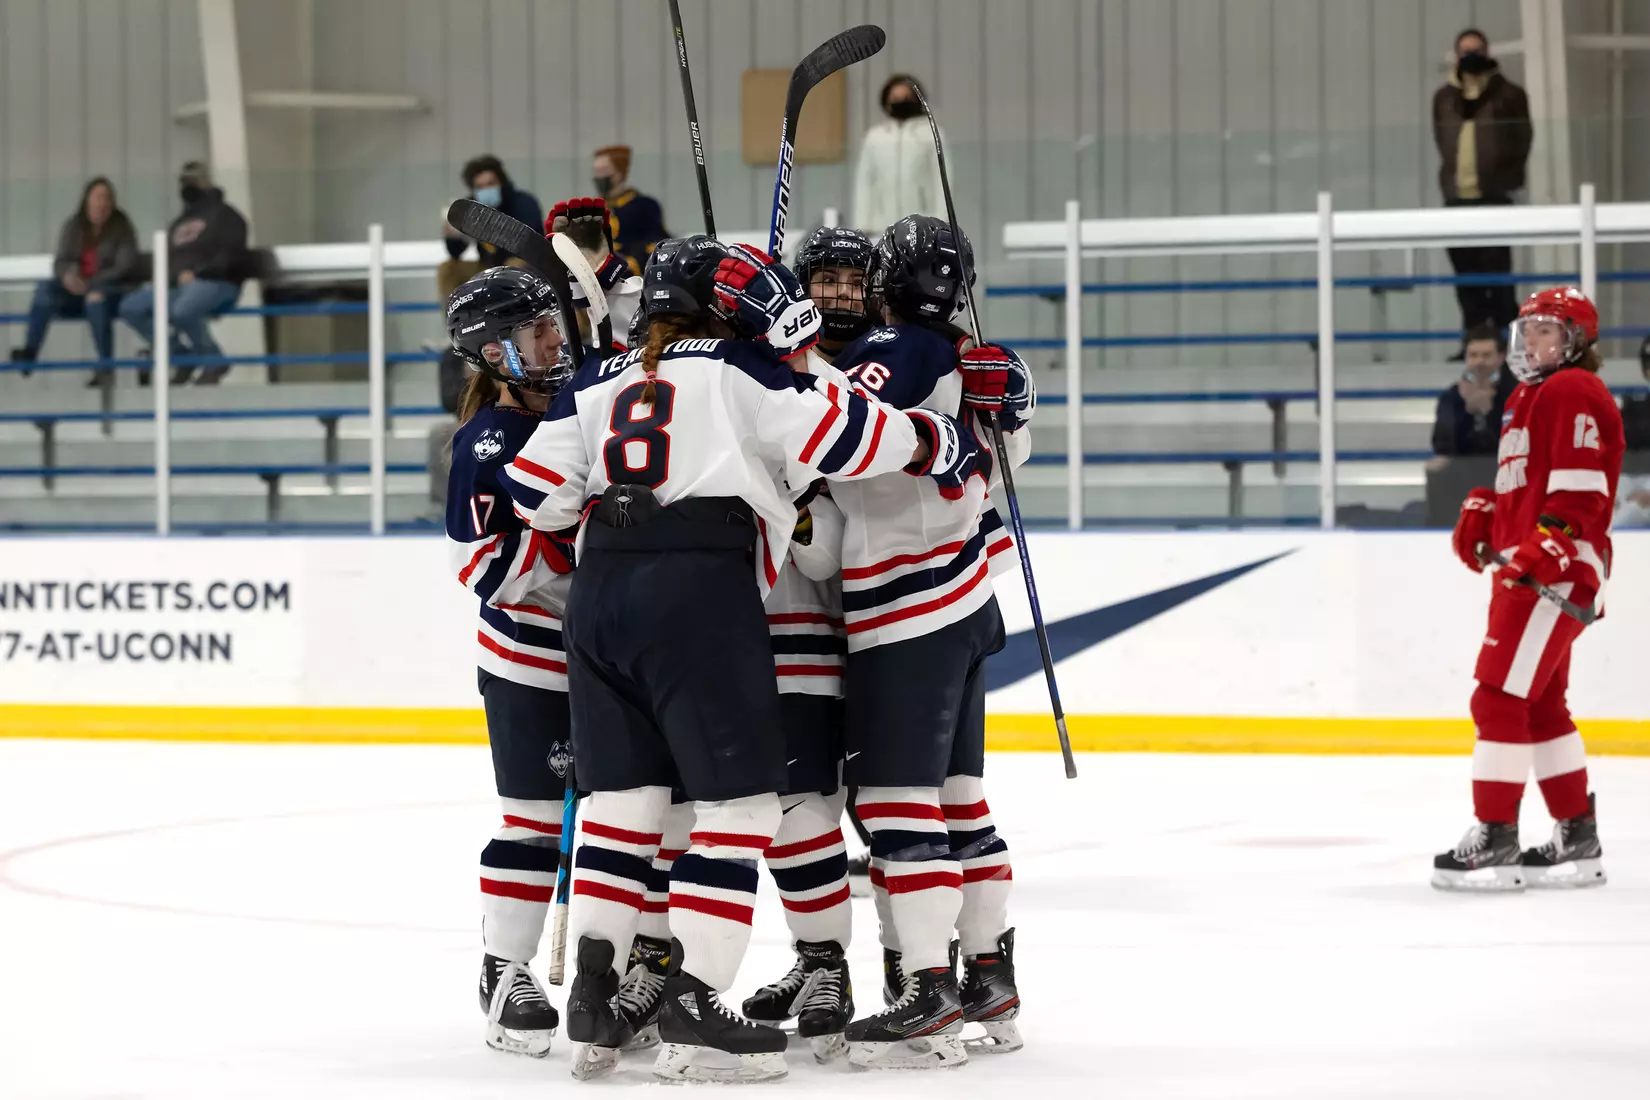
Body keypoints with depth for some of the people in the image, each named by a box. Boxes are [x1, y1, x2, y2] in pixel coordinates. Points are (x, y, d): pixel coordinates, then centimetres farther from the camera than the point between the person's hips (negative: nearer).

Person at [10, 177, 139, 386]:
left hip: (110, 288, -4)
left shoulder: (121, 227, -4)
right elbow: (61, 261, 3)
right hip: (77, 289, 4)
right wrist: (68, 276, -23)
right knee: (45, 289, -24)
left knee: (96, 298, -39)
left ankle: (105, 366, -37)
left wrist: (91, 283, -21)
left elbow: (125, 266, -11)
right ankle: (29, 351, -37)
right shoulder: (74, 226, 6)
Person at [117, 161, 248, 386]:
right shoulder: (179, 223, 27)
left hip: (213, 284, -8)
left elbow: (231, 258, -7)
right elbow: (167, 260, 34)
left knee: (182, 311, -40)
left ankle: (214, 363, -15)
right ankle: (182, 356, -6)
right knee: (130, 307, -14)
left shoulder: (223, 215, 6)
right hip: (177, 284, 8)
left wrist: (197, 274, -19)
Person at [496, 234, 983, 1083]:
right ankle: (691, 1013, -6)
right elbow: (839, 435, -6)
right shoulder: (738, 369, 5)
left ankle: (591, 1001, 8)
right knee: (737, 803, 0)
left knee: (621, 798, 14)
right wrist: (935, 443, 7)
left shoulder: (597, 385, 19)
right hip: (700, 594, -6)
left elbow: (537, 494, 17)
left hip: (599, 594, 6)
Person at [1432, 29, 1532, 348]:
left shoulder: (1508, 95, 1)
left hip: (1494, 197, -4)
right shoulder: (1444, 98, 12)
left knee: (1497, 269, -7)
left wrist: (1505, 181, -4)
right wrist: (1451, 179, 11)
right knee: (1466, 272, 5)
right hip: (1457, 197, 4)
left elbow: (1521, 143, 1)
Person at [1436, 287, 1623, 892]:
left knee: (1500, 698, -13)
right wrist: (1482, 513, 16)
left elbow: (1580, 486, -20)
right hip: (1521, 569, 11)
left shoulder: (1574, 393, -11)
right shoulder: (1527, 398, 22)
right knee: (1540, 705, 15)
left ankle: (1494, 841, -12)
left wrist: (1548, 546, -30)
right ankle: (1577, 841, 21)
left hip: (1558, 570, -11)